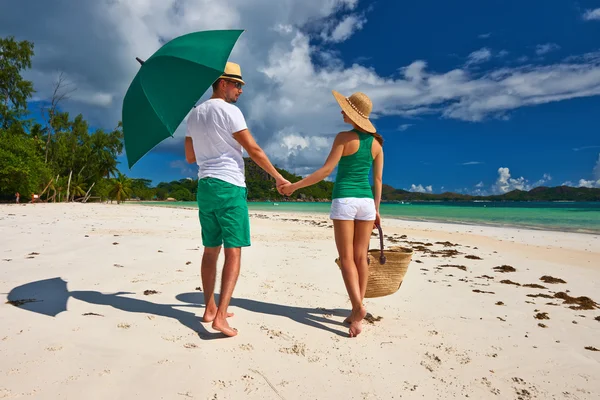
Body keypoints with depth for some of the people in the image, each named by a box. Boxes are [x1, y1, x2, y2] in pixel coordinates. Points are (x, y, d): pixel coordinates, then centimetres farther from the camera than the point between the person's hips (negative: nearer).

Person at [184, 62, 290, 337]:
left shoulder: (194, 114, 15)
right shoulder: (229, 111, -7)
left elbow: (190, 157, 19)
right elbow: (254, 150, -9)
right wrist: (278, 177, 0)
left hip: (205, 186, 7)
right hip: (229, 187, -7)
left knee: (211, 250, 13)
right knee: (233, 252, -5)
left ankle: (210, 309, 21)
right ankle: (221, 315, -10)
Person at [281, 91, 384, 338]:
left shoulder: (344, 137, -7)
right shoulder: (376, 143, 9)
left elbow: (326, 170, -13)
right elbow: (378, 180, 10)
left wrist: (295, 186, -7)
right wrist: (376, 209, 17)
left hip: (344, 201, -5)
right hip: (365, 201, 5)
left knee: (347, 258, 0)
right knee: (361, 257, 8)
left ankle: (358, 306, -13)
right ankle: (357, 310, 13)